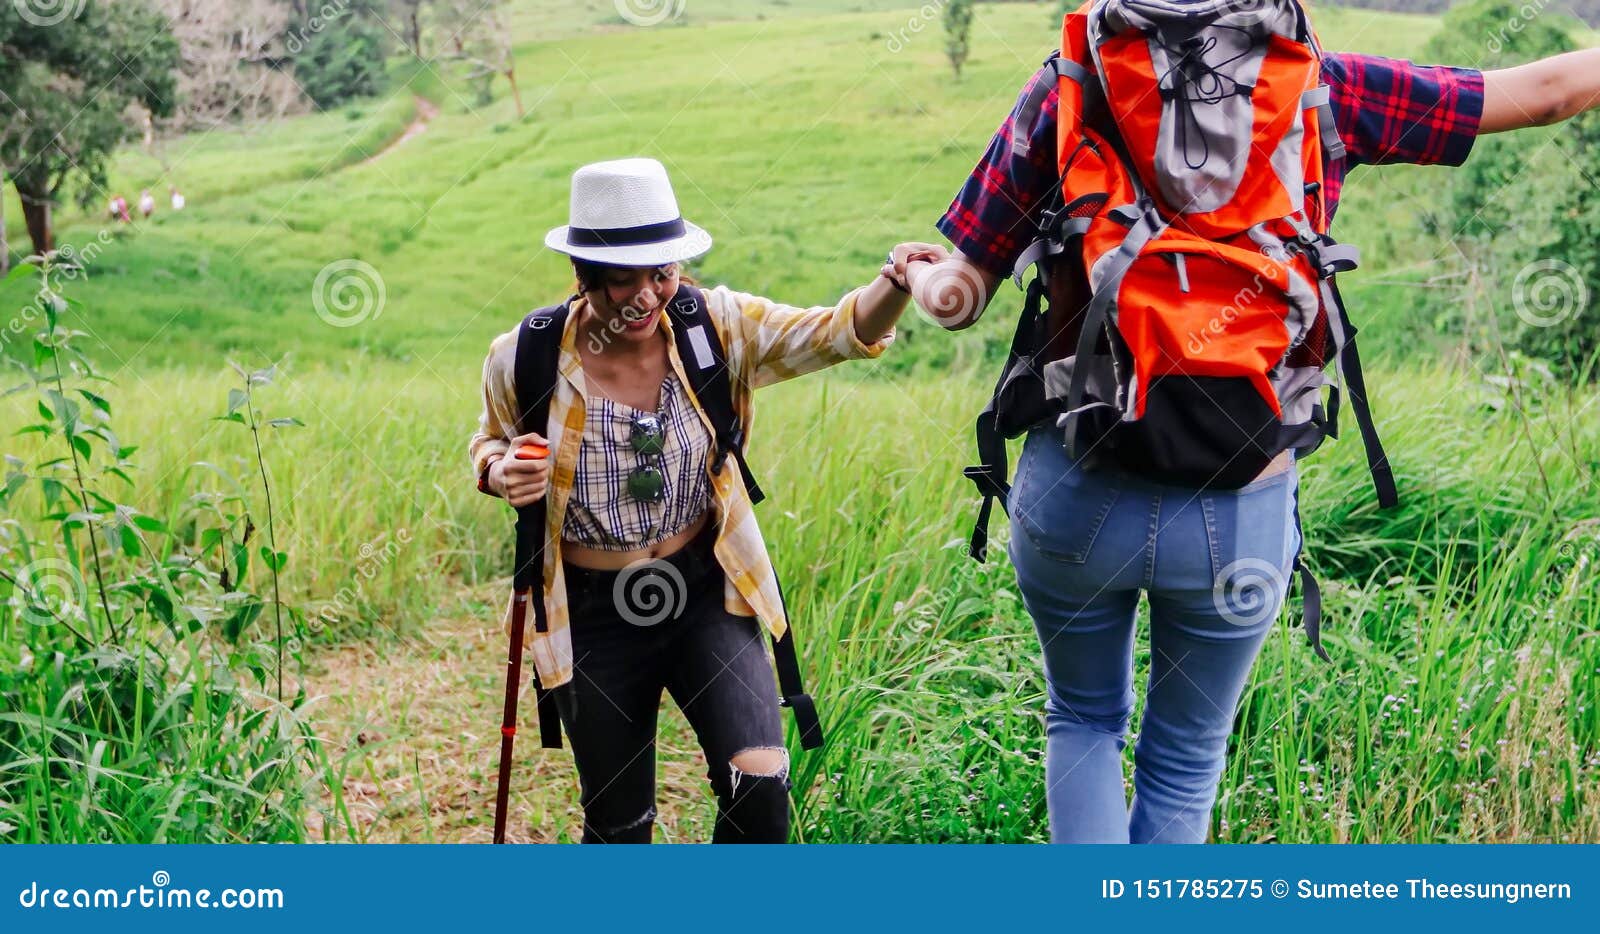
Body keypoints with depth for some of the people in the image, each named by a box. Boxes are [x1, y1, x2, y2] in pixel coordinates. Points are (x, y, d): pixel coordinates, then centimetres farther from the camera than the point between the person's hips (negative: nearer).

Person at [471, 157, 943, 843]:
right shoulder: (524, 360, -12)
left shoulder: (715, 327, -9)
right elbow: (490, 442, 8)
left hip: (706, 593, 1)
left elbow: (839, 331, -17)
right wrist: (501, 472, -16)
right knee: (618, 825, 12)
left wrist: (896, 281, -39)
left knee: (760, 785, -15)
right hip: (594, 616, 0)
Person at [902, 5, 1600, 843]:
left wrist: (919, 274, 23)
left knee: (1084, 721, 27)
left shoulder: (1065, 91, -1)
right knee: (1184, 760, 22)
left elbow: (959, 296, 2)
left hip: (1079, 492, 0)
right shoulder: (1321, 90, -1)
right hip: (1241, 513, 0)